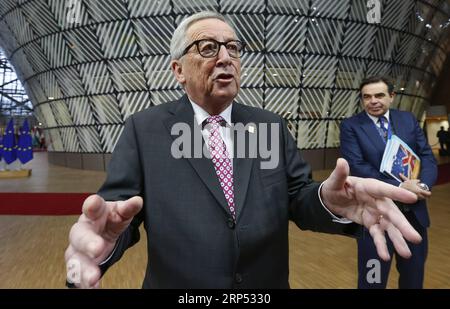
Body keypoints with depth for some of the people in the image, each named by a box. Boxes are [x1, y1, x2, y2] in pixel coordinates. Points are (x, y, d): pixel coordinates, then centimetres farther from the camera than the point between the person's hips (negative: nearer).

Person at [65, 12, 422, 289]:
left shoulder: (272, 126, 1)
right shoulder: (144, 129, -7)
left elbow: (297, 198, -2)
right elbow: (121, 207, -12)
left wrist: (329, 200, -26)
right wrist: (107, 235, -36)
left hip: (269, 286, 3)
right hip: (178, 285, -2)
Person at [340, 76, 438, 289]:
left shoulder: (409, 120, 6)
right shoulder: (351, 126, -7)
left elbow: (427, 157, 3)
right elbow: (357, 168, -16)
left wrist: (423, 185, -16)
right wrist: (400, 187, -21)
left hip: (414, 212, 5)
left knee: (414, 276, 22)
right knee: (373, 279, 12)